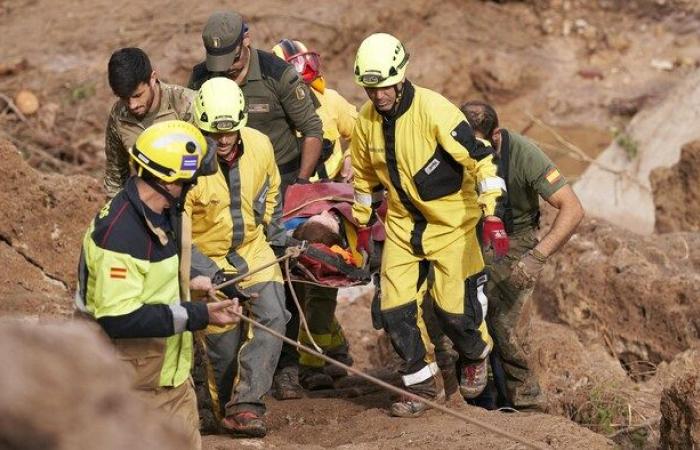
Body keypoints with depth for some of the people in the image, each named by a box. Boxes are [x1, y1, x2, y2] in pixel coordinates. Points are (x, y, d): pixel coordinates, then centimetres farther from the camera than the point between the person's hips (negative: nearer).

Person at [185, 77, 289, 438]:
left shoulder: (259, 146, -10)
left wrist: (278, 238, 19)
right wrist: (210, 273, -27)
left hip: (252, 249, 3)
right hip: (206, 258, -3)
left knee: (272, 317, -17)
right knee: (223, 343, -1)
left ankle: (244, 406, -18)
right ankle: (228, 408, 23)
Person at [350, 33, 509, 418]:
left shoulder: (434, 110, -23)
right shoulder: (366, 120, -5)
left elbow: (480, 159, -22)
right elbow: (364, 175, 13)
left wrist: (492, 215, -28)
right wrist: (362, 224, 19)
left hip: (451, 220, -5)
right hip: (403, 223, 5)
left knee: (454, 306, -3)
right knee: (395, 310, -2)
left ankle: (475, 356, 31)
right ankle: (424, 383, 16)